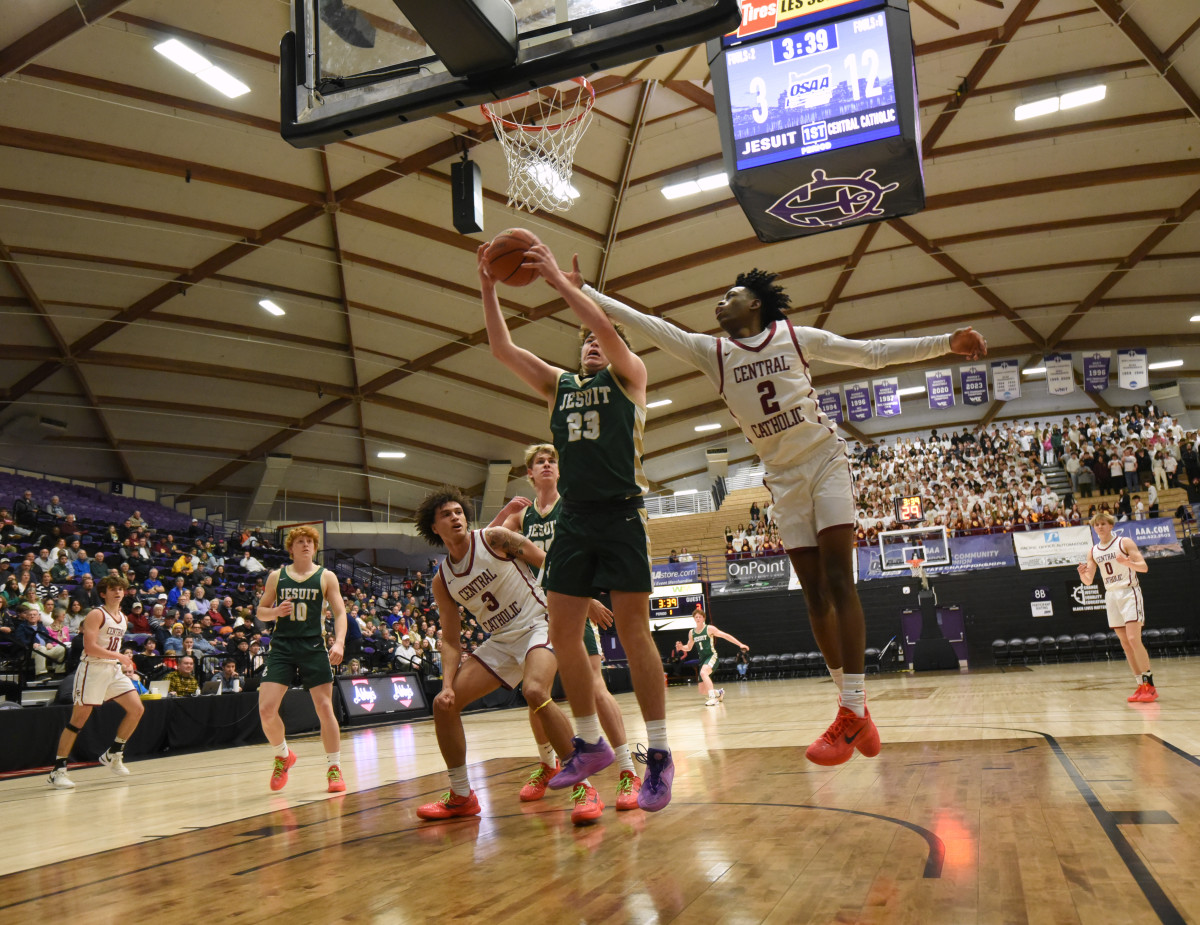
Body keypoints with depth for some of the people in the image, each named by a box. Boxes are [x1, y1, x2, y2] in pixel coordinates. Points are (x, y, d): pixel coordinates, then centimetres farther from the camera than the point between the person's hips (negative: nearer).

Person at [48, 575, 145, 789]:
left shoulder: (123, 618, 14)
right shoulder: (97, 615, -11)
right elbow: (90, 647, -21)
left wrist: (123, 662, 14)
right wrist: (119, 656, -20)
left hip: (114, 670, 7)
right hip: (93, 669, -7)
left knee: (136, 709, 0)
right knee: (78, 719, -5)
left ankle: (113, 755, 15)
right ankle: (58, 770, 4)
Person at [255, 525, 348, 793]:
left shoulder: (326, 577, 3)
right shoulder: (276, 576, 8)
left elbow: (340, 612, -1)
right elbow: (260, 611, 14)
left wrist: (339, 642, -18)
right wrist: (276, 611, -10)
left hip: (313, 647, -1)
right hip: (282, 647, 1)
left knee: (325, 707, -3)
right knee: (266, 709, -10)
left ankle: (334, 768, 11)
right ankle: (283, 755, 19)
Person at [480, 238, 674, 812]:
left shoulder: (629, 377, 7)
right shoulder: (558, 385, 19)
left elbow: (606, 328, -12)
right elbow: (502, 348, 12)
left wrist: (557, 279, -13)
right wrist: (488, 285, 4)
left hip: (620, 515, -5)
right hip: (573, 518, 6)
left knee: (632, 629, -7)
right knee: (563, 632, 4)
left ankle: (658, 753, 2)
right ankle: (590, 744, 19)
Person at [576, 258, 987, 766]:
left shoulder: (797, 337, 1)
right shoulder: (712, 352, 5)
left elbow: (873, 352, 3)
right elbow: (646, 324, -1)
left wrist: (946, 342, -4)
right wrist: (582, 290, -6)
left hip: (825, 461, -3)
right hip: (783, 478, 3)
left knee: (838, 582, -12)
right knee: (815, 594, 2)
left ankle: (853, 710, -13)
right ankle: (855, 709, 11)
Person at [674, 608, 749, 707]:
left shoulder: (709, 629, -4)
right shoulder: (691, 633, 10)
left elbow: (726, 636, -5)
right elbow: (688, 648, 21)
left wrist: (740, 644, -11)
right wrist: (681, 647, -3)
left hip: (712, 656, -6)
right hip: (702, 659, 6)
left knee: (703, 672, -39)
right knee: (702, 692, 5)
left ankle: (713, 698, -37)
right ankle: (719, 693, 37)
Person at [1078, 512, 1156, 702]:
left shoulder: (1124, 542, -3)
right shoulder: (1093, 552, 10)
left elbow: (1144, 567, -9)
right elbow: (1088, 581, 10)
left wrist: (1128, 562, -29)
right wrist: (1082, 573, -13)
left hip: (1129, 592, -5)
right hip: (1111, 596, 5)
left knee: (1134, 639, -16)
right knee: (1125, 644, 4)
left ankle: (1150, 685, -12)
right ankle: (1141, 685, 8)